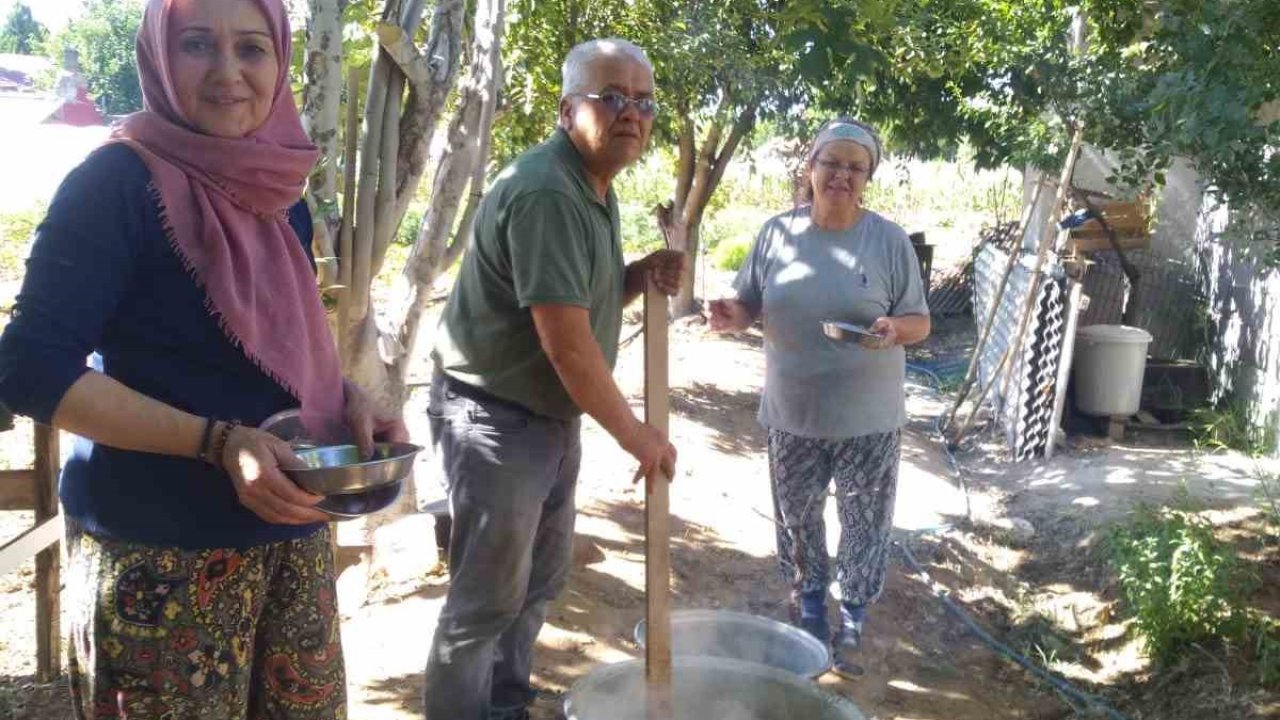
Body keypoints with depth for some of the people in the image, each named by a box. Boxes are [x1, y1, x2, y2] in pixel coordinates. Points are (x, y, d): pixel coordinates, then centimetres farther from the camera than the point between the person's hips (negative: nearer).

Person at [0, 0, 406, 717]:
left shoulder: (282, 193, 7)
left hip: (295, 530, 7)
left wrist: (347, 395, -4)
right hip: (160, 547, -6)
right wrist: (217, 441, -24)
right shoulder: (118, 181, -13)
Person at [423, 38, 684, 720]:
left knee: (540, 577, 22)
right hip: (497, 417, -10)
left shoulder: (595, 191, 9)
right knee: (487, 595, 2)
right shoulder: (544, 193, -24)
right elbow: (565, 340, -26)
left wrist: (642, 276, -2)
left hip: (553, 417, 10)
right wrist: (633, 433, -16)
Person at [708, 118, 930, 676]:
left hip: (867, 418, -2)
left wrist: (893, 330, -26)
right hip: (792, 412, 2)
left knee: (865, 524, 9)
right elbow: (751, 304, 7)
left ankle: (852, 621, 30)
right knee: (796, 519, 17)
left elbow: (920, 322, -3)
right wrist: (732, 317, -17)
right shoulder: (777, 232, -2)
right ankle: (809, 610, 39)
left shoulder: (890, 241, -8)